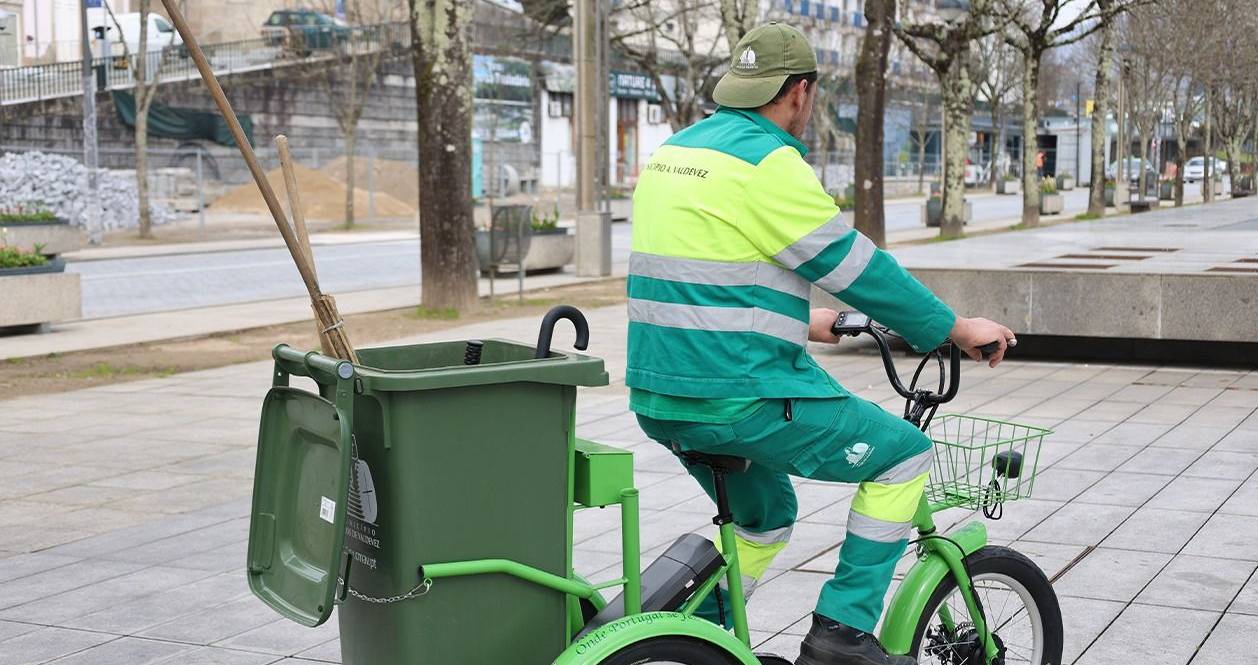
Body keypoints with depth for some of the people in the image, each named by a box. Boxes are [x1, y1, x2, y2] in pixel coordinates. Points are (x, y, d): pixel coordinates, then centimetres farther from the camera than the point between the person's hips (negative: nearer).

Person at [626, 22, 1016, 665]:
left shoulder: (674, 153, 14)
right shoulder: (765, 161, -13)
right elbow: (855, 265, -11)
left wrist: (799, 322, 34)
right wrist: (955, 328, 0)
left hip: (661, 399, 9)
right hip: (742, 397, -9)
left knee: (765, 518, 29)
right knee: (904, 451, 6)